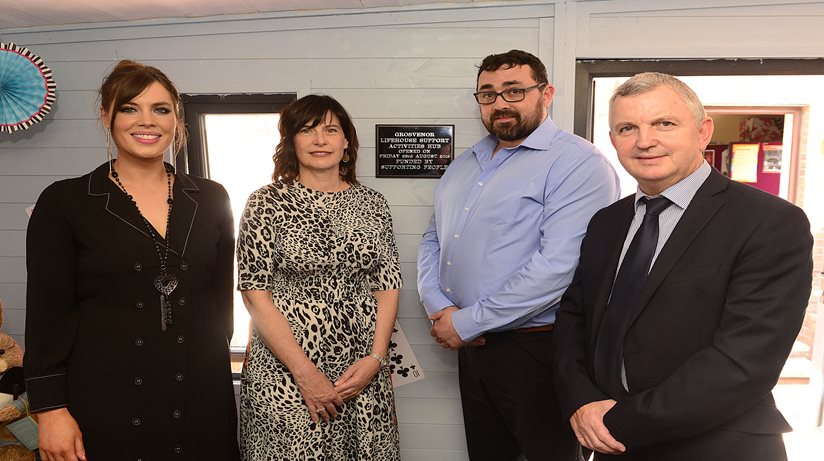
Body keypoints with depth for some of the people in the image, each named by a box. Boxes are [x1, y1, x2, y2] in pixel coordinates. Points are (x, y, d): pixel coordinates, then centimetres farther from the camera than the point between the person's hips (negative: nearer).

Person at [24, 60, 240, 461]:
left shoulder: (211, 200, 5)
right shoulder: (64, 202, -3)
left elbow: (221, 299, 9)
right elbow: (47, 313, -4)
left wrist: (215, 371, 9)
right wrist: (51, 410, -7)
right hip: (103, 402, -2)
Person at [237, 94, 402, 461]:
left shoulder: (372, 204, 5)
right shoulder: (267, 203, -5)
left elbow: (388, 283, 5)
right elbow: (254, 292, -8)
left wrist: (376, 357, -7)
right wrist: (304, 372, -13)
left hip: (362, 369, 3)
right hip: (284, 368, -2)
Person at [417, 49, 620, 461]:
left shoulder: (578, 164, -14)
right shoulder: (463, 165, 12)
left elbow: (558, 265, -24)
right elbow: (432, 240, 14)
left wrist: (467, 323, -18)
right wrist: (438, 308, -4)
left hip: (535, 349, -6)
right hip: (471, 346, 7)